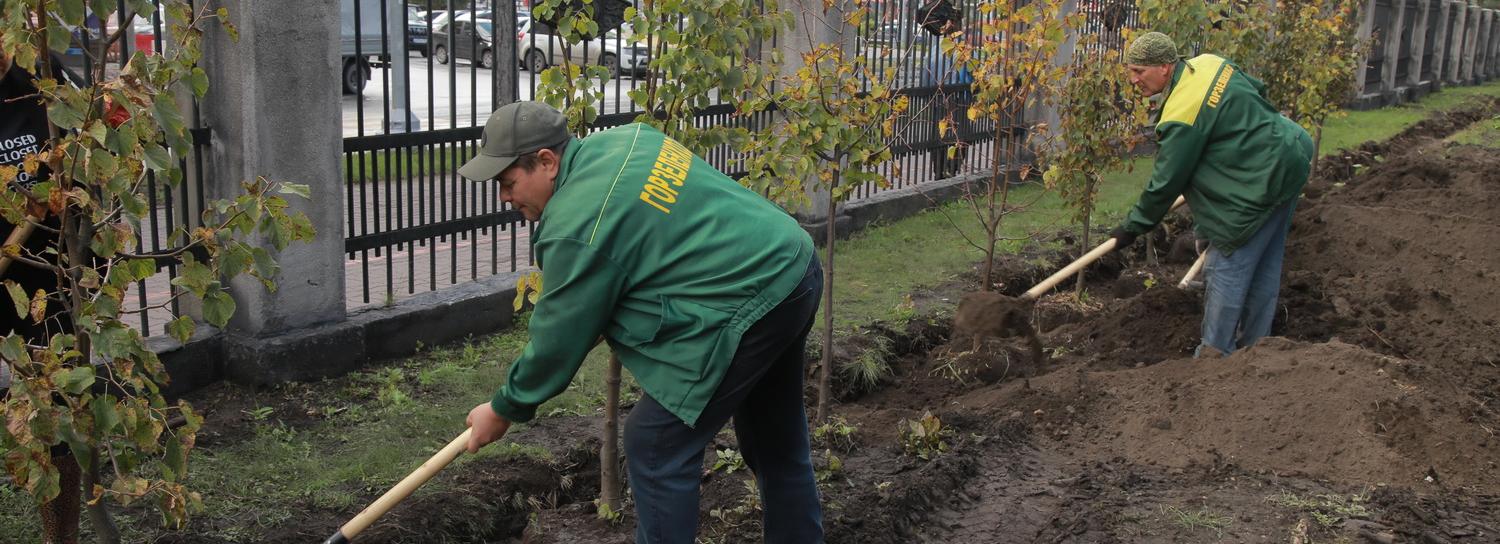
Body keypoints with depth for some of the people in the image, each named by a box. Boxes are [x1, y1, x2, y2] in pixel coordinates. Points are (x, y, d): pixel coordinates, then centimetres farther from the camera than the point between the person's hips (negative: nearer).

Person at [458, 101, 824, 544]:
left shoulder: (577, 228, -18)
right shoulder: (620, 139, 9)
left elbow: (559, 338, -9)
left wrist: (505, 410, 6)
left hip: (746, 307, -10)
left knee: (655, 446, -1)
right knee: (776, 438, 24)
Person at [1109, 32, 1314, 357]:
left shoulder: (1181, 116, -23)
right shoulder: (1208, 63, 3)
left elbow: (1165, 183, -18)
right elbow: (1258, 90, 18)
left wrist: (1133, 227, -7)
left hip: (1261, 184, -10)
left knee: (1228, 266, -2)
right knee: (1265, 263, 17)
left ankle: (1215, 353, 5)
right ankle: (1253, 345, 29)